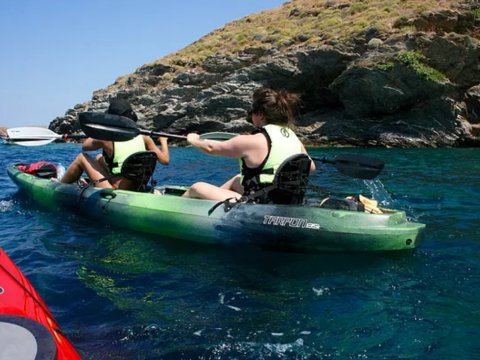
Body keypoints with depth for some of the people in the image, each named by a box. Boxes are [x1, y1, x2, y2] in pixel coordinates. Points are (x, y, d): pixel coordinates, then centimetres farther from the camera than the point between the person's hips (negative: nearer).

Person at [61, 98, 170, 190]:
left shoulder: (108, 140, -15)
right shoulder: (143, 138, -5)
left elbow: (85, 146, 5)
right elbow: (165, 160, -2)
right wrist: (163, 141, 18)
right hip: (137, 189, 6)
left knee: (82, 158, 9)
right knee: (99, 158, 24)